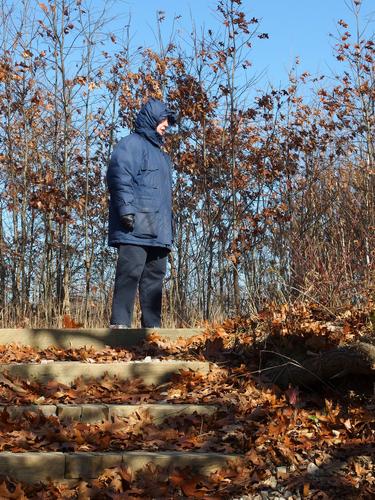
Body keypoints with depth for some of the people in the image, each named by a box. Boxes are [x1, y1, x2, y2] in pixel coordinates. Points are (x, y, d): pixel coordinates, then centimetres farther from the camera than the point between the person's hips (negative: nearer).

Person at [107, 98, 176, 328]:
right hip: (135, 230, -9)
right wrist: (126, 210, -24)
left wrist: (169, 227, 25)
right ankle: (120, 323, -15)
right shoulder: (132, 144, -1)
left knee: (155, 276, 7)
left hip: (158, 231, 9)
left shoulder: (161, 154, 29)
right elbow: (119, 177, -15)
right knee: (130, 273, -14)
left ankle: (152, 325, 10)